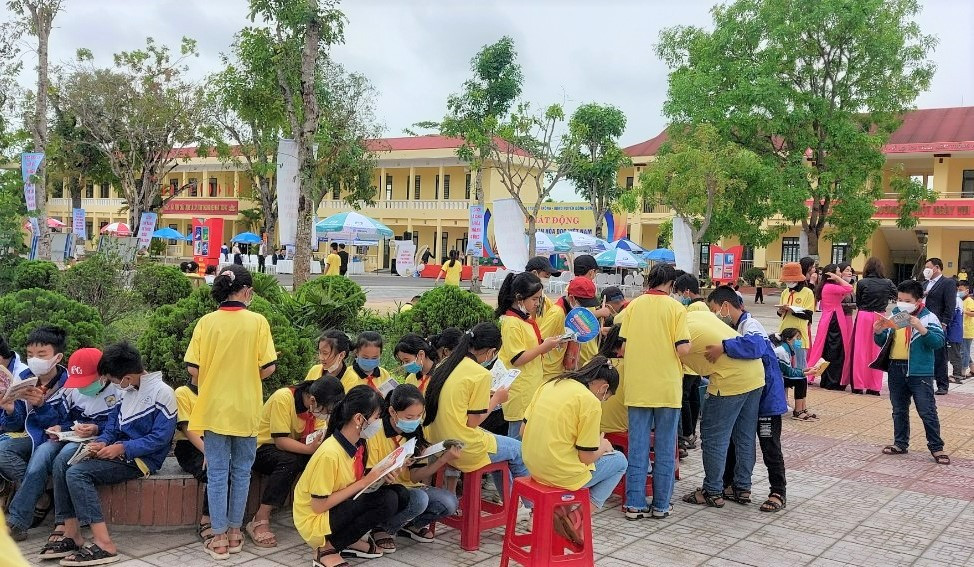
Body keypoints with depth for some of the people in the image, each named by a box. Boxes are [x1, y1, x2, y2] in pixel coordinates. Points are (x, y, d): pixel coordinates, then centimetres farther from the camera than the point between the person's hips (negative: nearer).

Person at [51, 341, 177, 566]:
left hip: (142, 459, -9)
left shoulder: (162, 392, -14)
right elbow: (113, 424, 16)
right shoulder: (128, 392, 12)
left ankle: (104, 545, -27)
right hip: (121, 452, 9)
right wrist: (102, 442, -6)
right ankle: (71, 534, -9)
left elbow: (160, 438, -18)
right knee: (61, 464, -4)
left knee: (77, 473, -23)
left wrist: (122, 448, -20)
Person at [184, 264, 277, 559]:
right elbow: (267, 368, -10)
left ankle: (219, 538, 14)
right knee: (241, 472, 14)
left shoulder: (206, 322, -5)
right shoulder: (257, 322, -9)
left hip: (213, 409, 1)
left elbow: (192, 369, -6)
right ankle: (235, 533, 23)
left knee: (217, 474, 8)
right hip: (246, 410, -1)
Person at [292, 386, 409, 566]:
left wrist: (378, 475, -14)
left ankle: (351, 541, 5)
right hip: (314, 520, -8)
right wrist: (365, 482, -22)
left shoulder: (358, 444, -2)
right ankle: (328, 549, -11)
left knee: (400, 496, -5)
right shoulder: (329, 454, -27)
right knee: (387, 500, -24)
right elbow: (318, 506, -24)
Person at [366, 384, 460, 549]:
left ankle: (411, 525, 9)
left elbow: (414, 476, -4)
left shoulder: (414, 432, 2)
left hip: (408, 488, 6)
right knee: (419, 498, -33)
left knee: (450, 502, -18)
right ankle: (382, 528, -6)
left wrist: (443, 460, -19)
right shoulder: (376, 433, -16)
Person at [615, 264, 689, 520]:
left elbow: (622, 345, 4)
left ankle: (634, 504, 8)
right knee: (665, 448, 9)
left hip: (637, 386, 2)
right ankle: (661, 505, 14)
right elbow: (683, 348, -13)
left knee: (637, 446, 7)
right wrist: (689, 342, 9)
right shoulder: (675, 308, -6)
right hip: (667, 387, -2)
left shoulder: (634, 305, 3)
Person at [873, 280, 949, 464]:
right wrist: (878, 332, -7)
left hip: (919, 371, -5)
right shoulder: (894, 315, 8)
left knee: (927, 411, 0)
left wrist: (922, 330, -30)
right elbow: (882, 342, 14)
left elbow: (939, 342, -16)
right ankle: (900, 443, 26)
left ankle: (936, 447, 10)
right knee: (899, 410, 15)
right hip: (896, 369, 5)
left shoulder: (928, 318, -7)